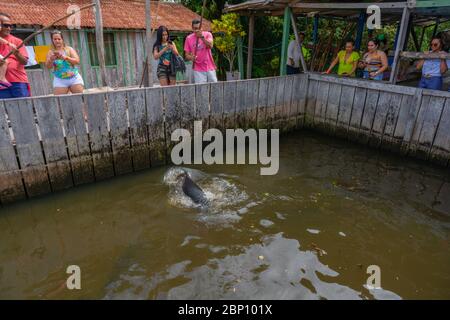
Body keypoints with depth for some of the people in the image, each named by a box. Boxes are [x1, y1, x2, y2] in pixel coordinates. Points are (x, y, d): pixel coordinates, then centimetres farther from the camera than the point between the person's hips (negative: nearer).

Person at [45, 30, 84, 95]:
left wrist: (65, 57, -26)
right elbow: (48, 66, -6)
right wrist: (51, 59, -27)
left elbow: (77, 61, -11)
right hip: (60, 80, 0)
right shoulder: (51, 52, 3)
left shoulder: (69, 49, 2)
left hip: (74, 78, 0)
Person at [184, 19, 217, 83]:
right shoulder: (188, 38, 4)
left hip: (210, 68, 1)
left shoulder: (207, 34, 2)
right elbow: (187, 55, 3)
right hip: (198, 70, -1)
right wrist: (191, 57, -19)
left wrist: (202, 37, -31)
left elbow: (210, 46, -18)